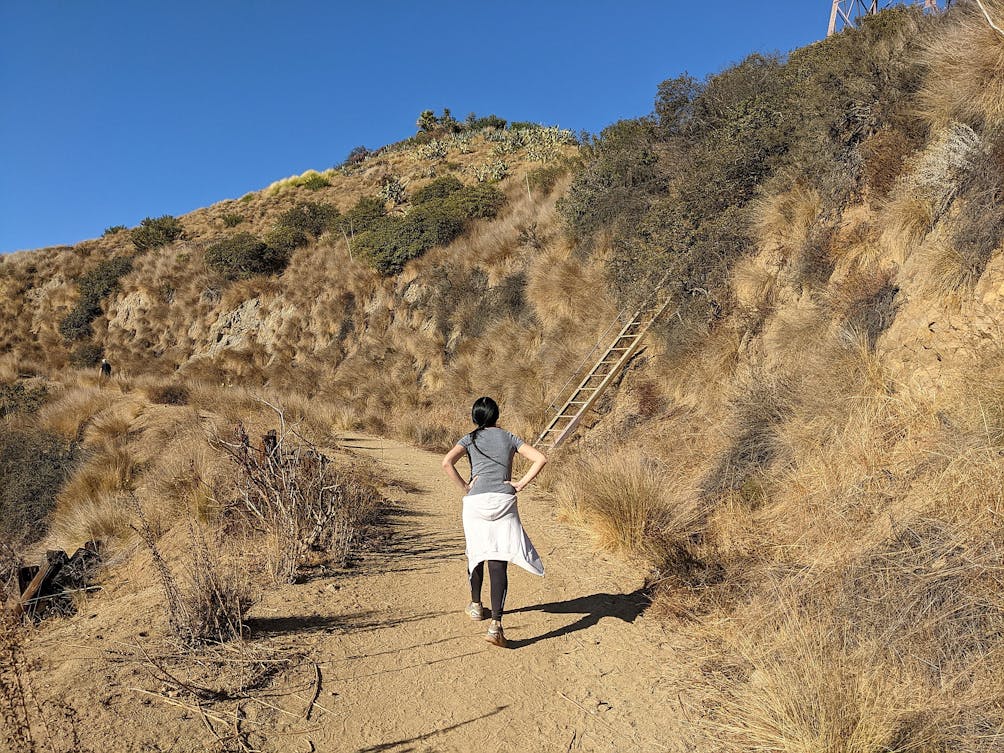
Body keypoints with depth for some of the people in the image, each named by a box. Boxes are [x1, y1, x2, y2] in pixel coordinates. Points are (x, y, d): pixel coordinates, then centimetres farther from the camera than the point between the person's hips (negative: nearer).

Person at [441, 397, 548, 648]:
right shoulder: (509, 438, 12)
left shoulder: (470, 439, 8)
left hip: (476, 501, 0)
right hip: (504, 502, 0)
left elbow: (447, 462, -10)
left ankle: (476, 606, 39)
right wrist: (521, 484, 2)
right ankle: (495, 625, -15)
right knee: (498, 563, -5)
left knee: (476, 553, 21)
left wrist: (464, 486, -1)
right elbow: (541, 458, 3)